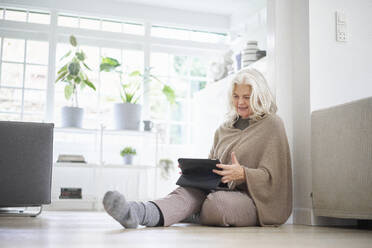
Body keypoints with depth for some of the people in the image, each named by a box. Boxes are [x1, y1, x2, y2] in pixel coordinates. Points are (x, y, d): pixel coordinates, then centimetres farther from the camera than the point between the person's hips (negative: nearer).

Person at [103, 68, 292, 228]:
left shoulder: (272, 125, 2)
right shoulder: (225, 128, 21)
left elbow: (272, 176, -5)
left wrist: (242, 174, -25)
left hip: (257, 201, -5)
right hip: (222, 191, 5)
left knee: (216, 201, -36)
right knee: (189, 191, -29)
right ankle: (135, 213, -45)